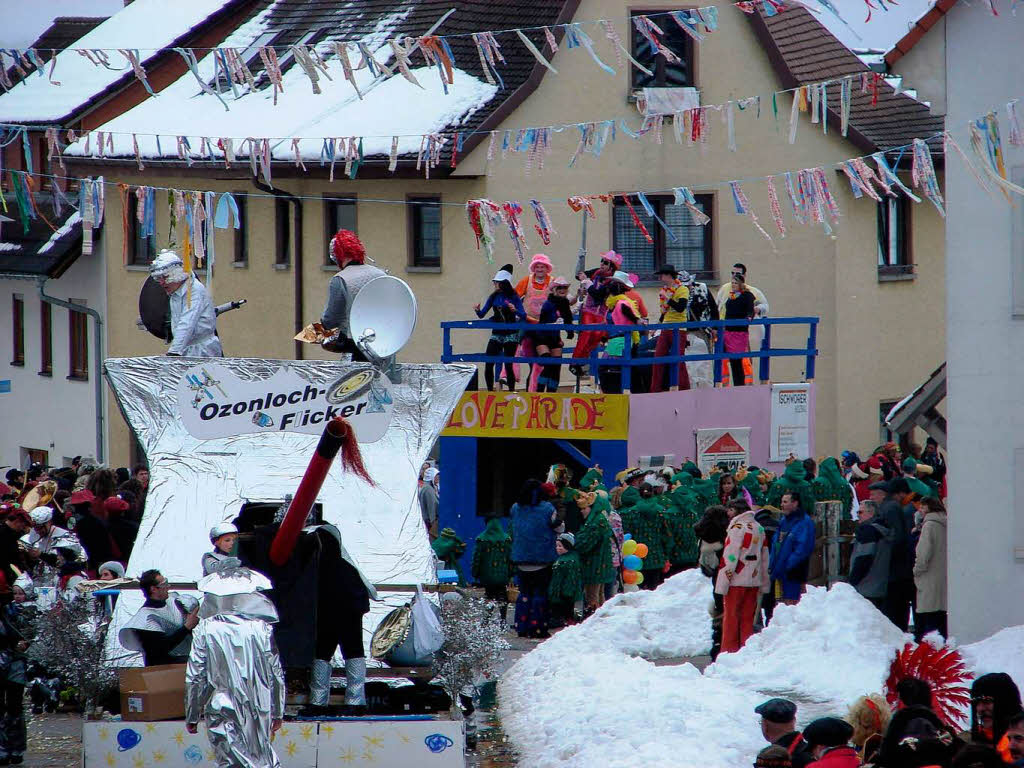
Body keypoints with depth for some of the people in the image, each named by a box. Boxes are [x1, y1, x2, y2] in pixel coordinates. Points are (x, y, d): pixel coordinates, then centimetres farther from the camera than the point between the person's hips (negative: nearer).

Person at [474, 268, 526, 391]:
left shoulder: (514, 297, -5)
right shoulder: (494, 297, 8)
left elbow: (523, 316, -12)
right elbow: (482, 314, 8)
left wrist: (515, 310, -30)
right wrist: (478, 310, -13)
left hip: (510, 334, -4)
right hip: (496, 333, 4)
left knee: (508, 363, -6)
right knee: (488, 363, -7)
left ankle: (511, 390, 2)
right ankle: (490, 390, 3)